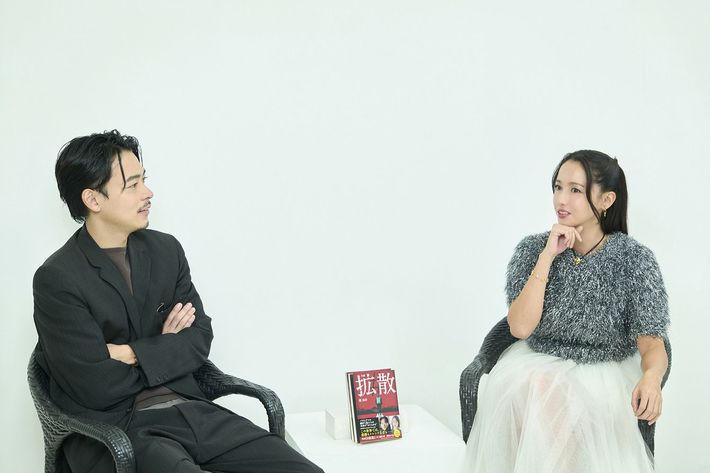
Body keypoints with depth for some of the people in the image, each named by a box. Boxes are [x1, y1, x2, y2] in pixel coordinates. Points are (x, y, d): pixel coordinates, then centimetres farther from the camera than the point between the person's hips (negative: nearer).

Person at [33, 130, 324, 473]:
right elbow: (97, 387, -12)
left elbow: (200, 339, 5)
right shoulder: (56, 280, -9)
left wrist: (133, 354, -10)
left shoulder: (166, 249, 8)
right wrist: (165, 349, 1)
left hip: (187, 408, 5)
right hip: (113, 428, -5)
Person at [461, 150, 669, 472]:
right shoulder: (532, 249, -2)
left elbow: (651, 343, -13)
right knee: (538, 394, -31)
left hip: (606, 371, -1)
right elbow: (520, 328, -14)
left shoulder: (634, 259, -7)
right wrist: (548, 256, -18)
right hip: (537, 365, 2)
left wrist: (651, 377, -36)